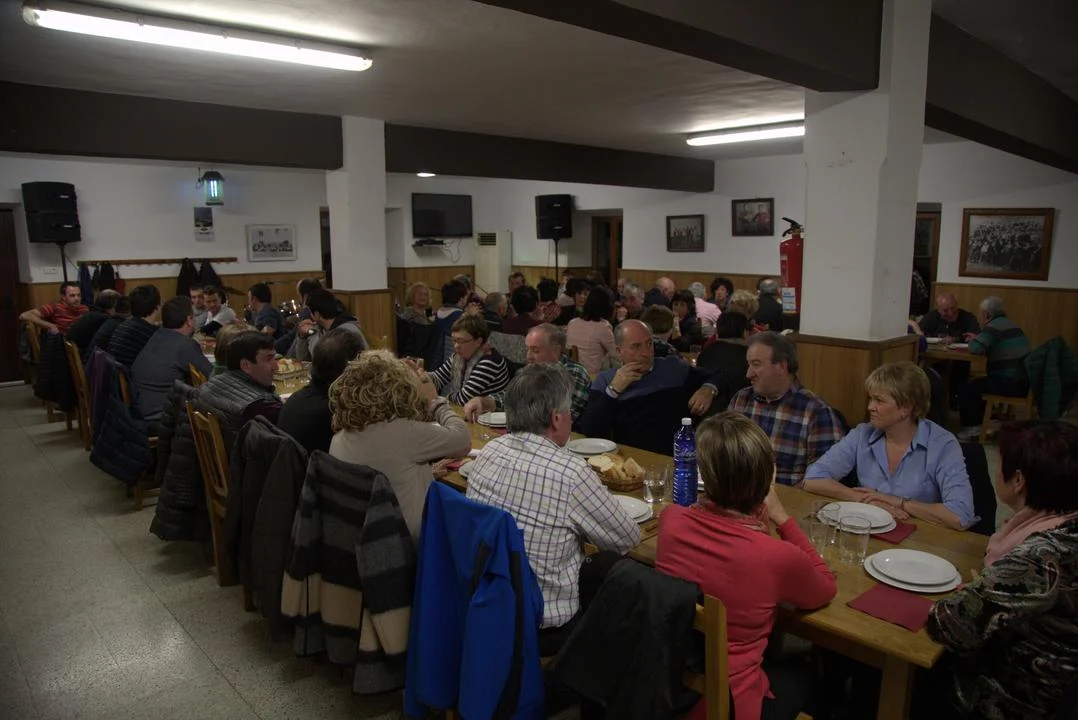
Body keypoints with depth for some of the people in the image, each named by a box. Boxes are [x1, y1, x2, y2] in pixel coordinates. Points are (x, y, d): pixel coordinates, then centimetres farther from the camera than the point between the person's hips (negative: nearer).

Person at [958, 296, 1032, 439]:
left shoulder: (994, 326, -13)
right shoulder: (1009, 324, 17)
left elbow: (976, 348, -24)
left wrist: (972, 340, -3)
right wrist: (977, 338, 22)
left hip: (1010, 383, -10)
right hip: (1023, 381, 10)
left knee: (967, 390, -5)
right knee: (977, 384, 25)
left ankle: (971, 427, 6)